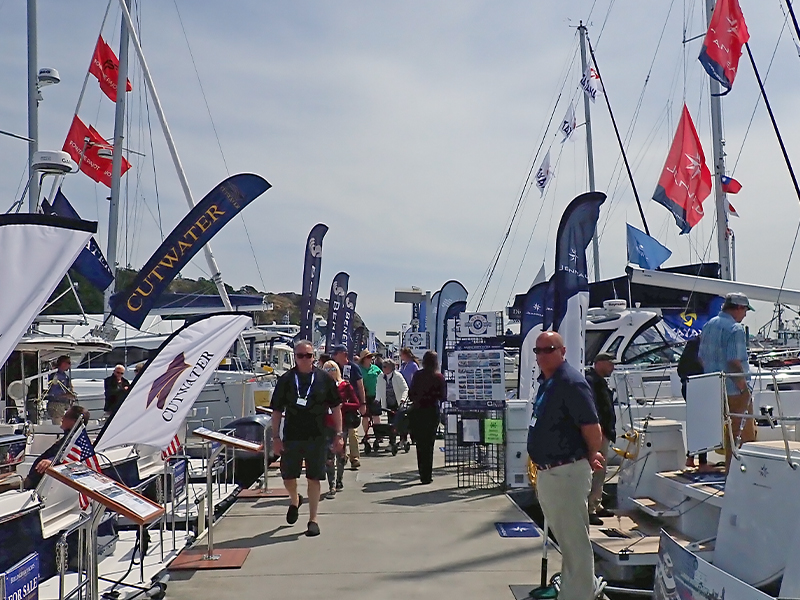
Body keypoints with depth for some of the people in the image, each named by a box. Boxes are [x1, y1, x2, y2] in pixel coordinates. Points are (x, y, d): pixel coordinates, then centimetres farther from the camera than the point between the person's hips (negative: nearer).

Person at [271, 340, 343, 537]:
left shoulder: (324, 379, 1)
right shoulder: (285, 380, 1)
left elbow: (336, 408, 6)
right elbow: (277, 411, 5)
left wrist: (338, 435, 1)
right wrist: (275, 437, -1)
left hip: (317, 438, -1)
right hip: (291, 437, 1)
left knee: (314, 478, 2)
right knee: (287, 476, 8)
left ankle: (313, 520, 13)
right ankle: (295, 500, 41)